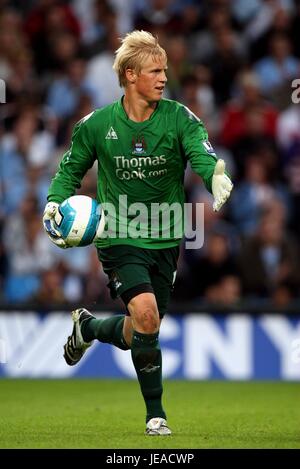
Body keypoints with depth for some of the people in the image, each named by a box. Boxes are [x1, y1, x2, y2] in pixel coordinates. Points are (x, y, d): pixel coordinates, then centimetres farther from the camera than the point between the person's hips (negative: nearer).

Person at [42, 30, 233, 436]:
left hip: (165, 240, 3)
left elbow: (203, 155, -24)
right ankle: (155, 414, -9)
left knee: (137, 335, 11)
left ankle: (88, 327, 47)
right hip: (119, 238, -3)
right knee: (145, 311, -25)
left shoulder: (179, 119, -7)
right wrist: (55, 204, -7)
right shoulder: (96, 125, -6)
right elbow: (71, 169, 10)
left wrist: (218, 178, -47)